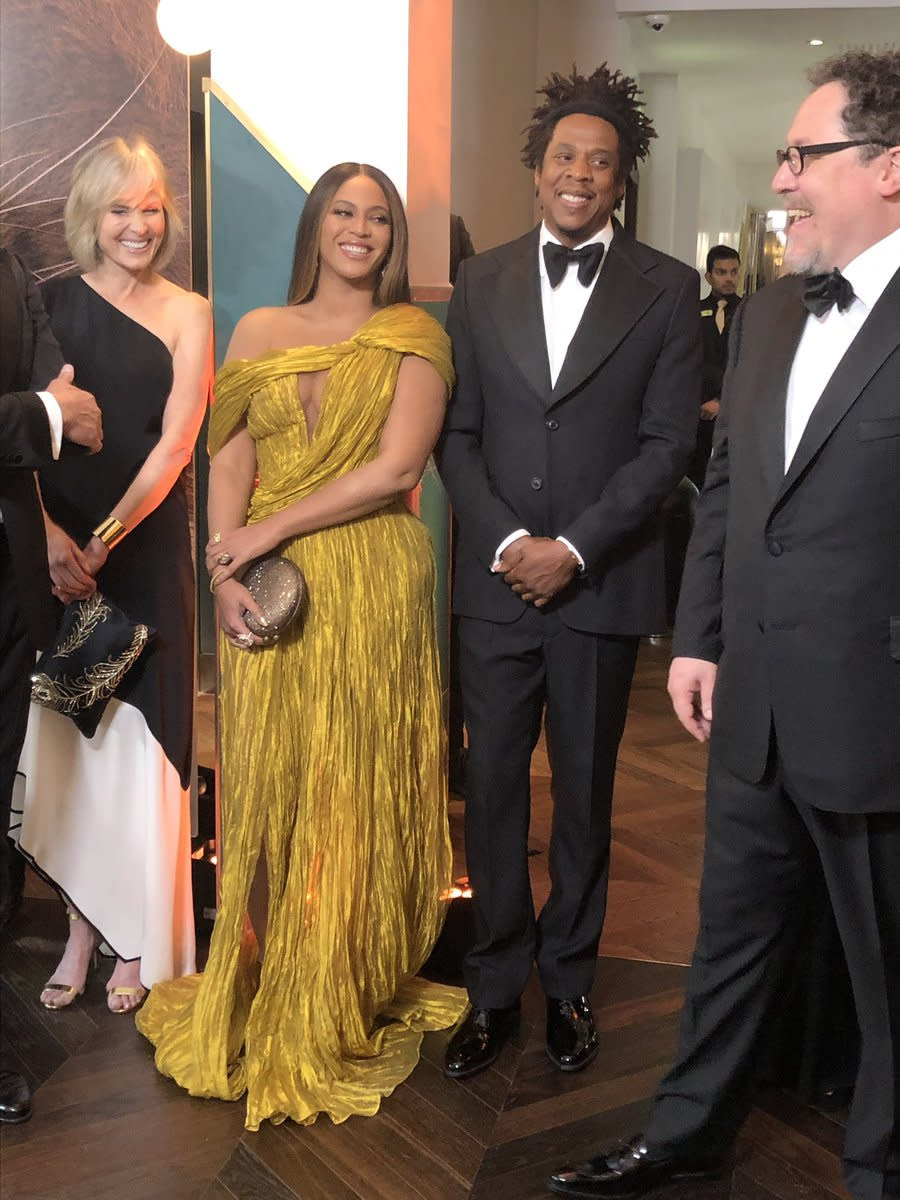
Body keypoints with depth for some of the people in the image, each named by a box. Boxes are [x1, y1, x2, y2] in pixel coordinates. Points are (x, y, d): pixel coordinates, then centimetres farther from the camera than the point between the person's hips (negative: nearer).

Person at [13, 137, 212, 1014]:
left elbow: (175, 443, -5)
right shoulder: (48, 305, 4)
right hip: (57, 546, 1)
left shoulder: (187, 314, 2)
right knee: (67, 740, 6)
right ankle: (81, 933, 19)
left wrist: (106, 540, -13)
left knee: (141, 737, 4)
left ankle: (139, 942, 16)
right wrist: (46, 531, -18)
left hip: (146, 549, -1)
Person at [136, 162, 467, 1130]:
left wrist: (272, 529, -12)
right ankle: (262, 1004, 21)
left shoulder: (415, 339, 3)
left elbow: (394, 468, -8)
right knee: (267, 787, 6)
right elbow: (229, 464, 5)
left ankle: (345, 1005, 20)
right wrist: (225, 571, -9)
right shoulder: (258, 331, 12)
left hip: (372, 589, -2)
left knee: (358, 789, 4)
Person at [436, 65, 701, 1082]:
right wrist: (503, 540, -9)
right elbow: (456, 430, 5)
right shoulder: (481, 281, 8)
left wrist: (574, 548, -13)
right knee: (493, 787, 7)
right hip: (496, 580, 2)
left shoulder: (665, 289, 1)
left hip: (601, 584, -1)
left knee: (584, 792, 10)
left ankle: (568, 982, 26)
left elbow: (667, 444, -4)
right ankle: (495, 988, 20)